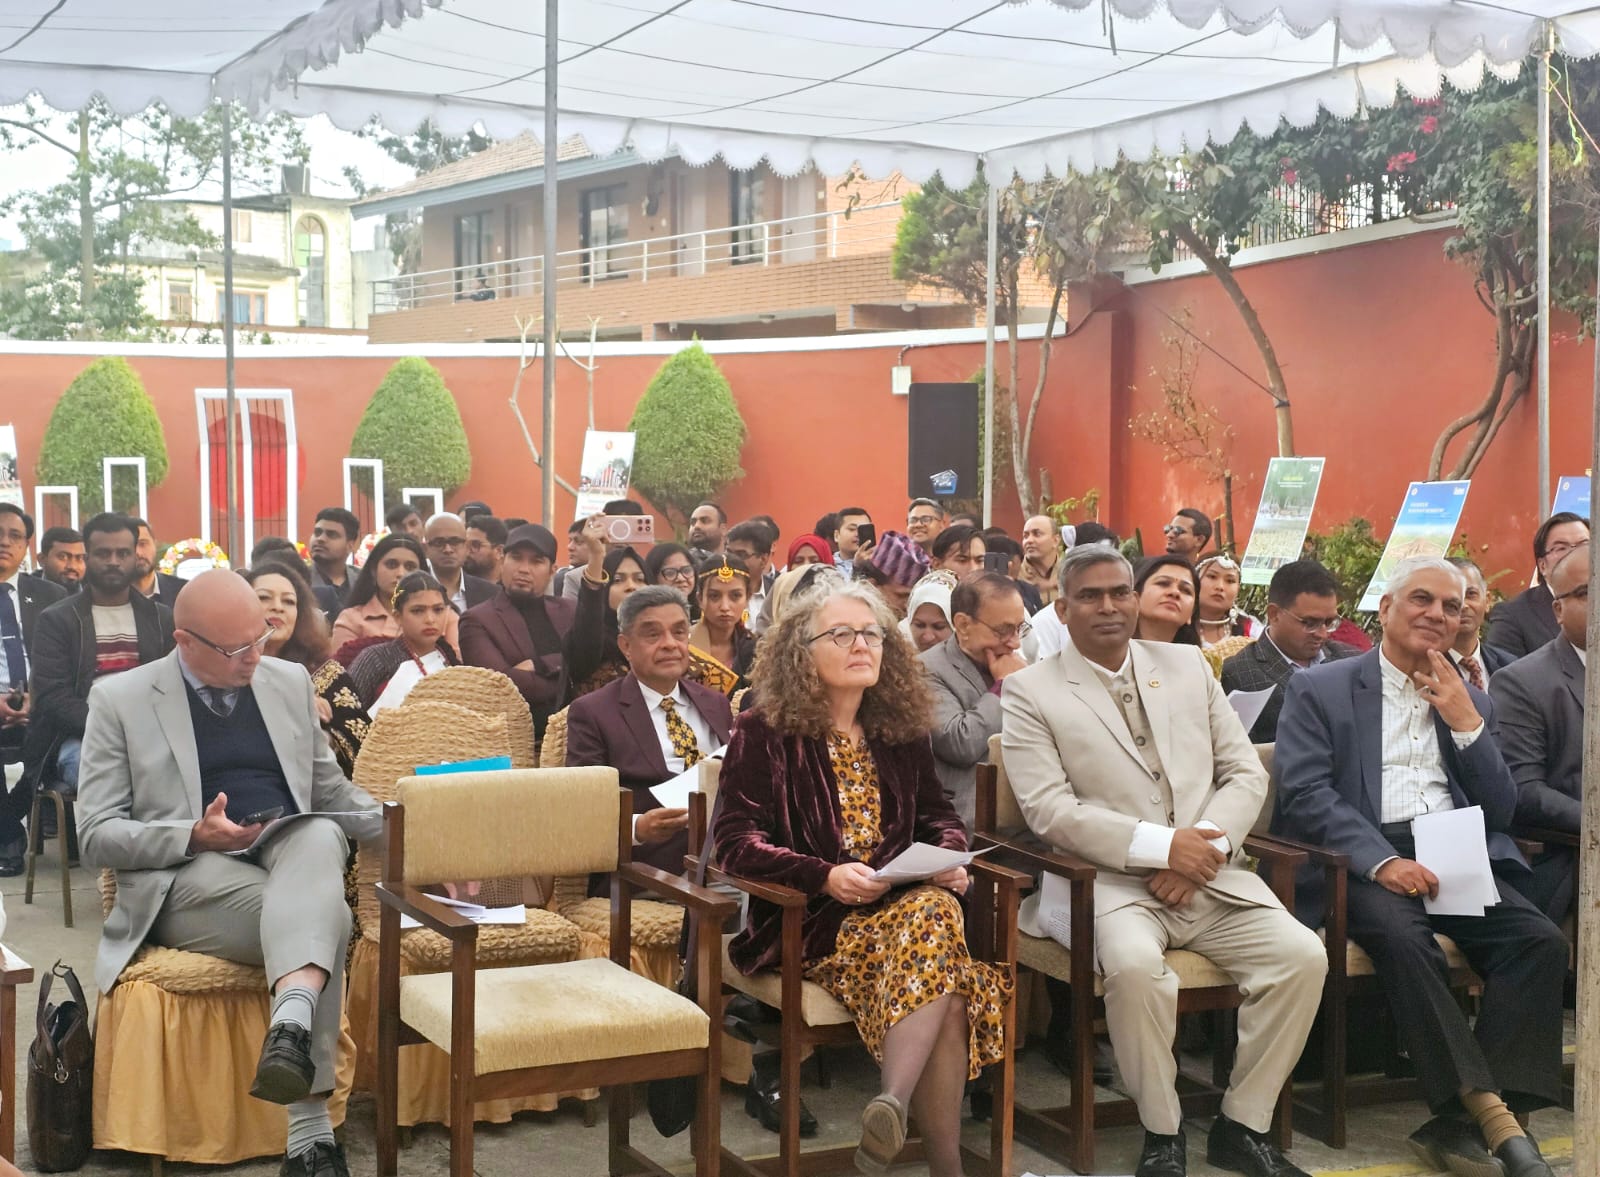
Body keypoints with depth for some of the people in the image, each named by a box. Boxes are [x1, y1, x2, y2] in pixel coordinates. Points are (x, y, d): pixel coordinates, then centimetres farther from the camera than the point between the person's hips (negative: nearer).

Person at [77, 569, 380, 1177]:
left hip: (293, 858, 3)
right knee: (323, 917, -34)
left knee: (319, 835, -37)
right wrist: (193, 834, -17)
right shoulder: (120, 700, 4)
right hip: (185, 878, -3)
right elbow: (96, 837, 0)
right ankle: (309, 1127, -41)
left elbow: (331, 791, 22)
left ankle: (292, 1020, -58)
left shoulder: (290, 681, 16)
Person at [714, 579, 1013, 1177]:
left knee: (937, 911, -33)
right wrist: (825, 877, -21)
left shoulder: (902, 731, 16)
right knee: (932, 923, -32)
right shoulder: (764, 733, 1)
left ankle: (893, 1105, -36)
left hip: (904, 903, 5)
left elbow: (937, 814, 23)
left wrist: (949, 855, -2)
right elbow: (736, 840, -7)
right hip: (809, 923, -4)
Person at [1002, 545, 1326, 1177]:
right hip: (1112, 882, -4)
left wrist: (1205, 848, -9)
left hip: (1213, 877, 4)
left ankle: (1243, 1124, -2)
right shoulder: (1029, 691, 2)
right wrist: (1162, 845, -17)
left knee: (1303, 956, -20)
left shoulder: (1188, 668, 15)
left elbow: (1246, 772, 11)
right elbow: (1049, 809, -9)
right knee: (1134, 967, -35)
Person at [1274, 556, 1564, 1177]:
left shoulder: (1470, 703, 22)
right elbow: (1304, 793, -6)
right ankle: (1493, 1116, -31)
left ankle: (1463, 1123, -24)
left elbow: (1500, 811, 14)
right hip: (1364, 861, -4)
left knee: (1541, 940, -23)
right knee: (1403, 936, -35)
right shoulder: (1318, 689, 8)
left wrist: (1467, 724, 0)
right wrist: (1382, 859, -20)